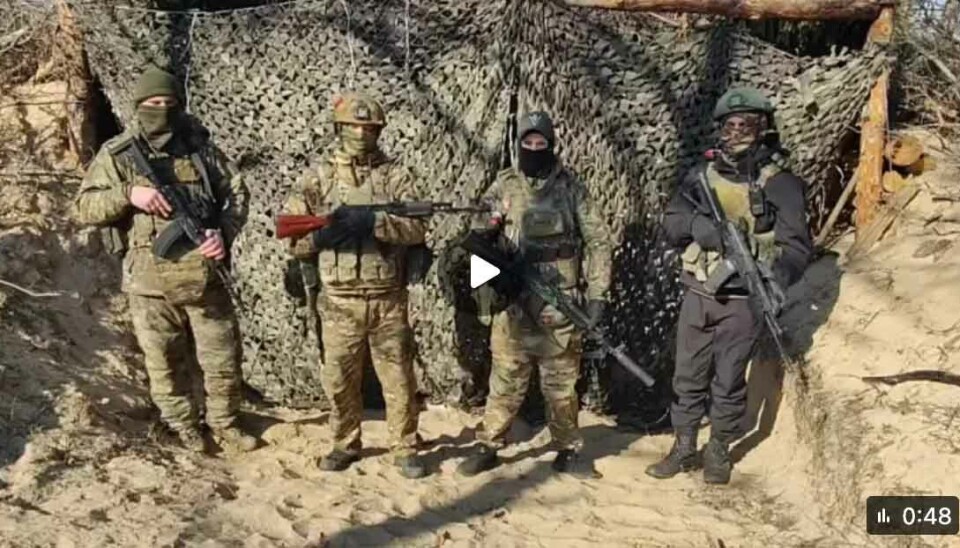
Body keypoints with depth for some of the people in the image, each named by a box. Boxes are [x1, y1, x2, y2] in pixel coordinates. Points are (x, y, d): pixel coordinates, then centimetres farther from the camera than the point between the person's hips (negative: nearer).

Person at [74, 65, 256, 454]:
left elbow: (236, 193, 8)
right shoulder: (116, 154, 0)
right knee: (163, 363, 11)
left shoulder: (200, 148, 5)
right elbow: (85, 207, -2)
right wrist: (129, 194, -19)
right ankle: (183, 428, 30)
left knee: (223, 358, 10)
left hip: (204, 274, 2)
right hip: (150, 279, -2)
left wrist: (225, 233, -9)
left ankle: (223, 423, 30)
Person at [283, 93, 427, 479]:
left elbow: (417, 229, -10)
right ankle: (345, 445, 28)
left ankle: (405, 448, 21)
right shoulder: (317, 178, 5)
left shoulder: (395, 176, 2)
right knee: (340, 380, 11)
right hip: (339, 302, 1)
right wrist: (323, 231, -18)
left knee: (399, 380, 7)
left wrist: (372, 220, -23)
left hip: (388, 301, -1)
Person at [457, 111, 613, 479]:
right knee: (506, 380, 4)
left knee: (562, 381, 8)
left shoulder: (571, 187, 4)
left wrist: (596, 293, -3)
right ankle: (488, 447, 17)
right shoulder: (503, 186, 6)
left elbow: (598, 240, 3)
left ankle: (568, 452, 21)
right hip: (512, 301, 0)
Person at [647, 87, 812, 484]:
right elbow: (670, 223, 3)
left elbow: (796, 244, -11)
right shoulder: (702, 175, 6)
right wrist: (695, 221, -20)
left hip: (743, 300, -4)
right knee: (688, 377, 11)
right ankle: (684, 448, 25)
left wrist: (777, 278, -30)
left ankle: (719, 451, 25)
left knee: (728, 380, 7)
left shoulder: (780, 182, -6)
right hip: (698, 295, 4)